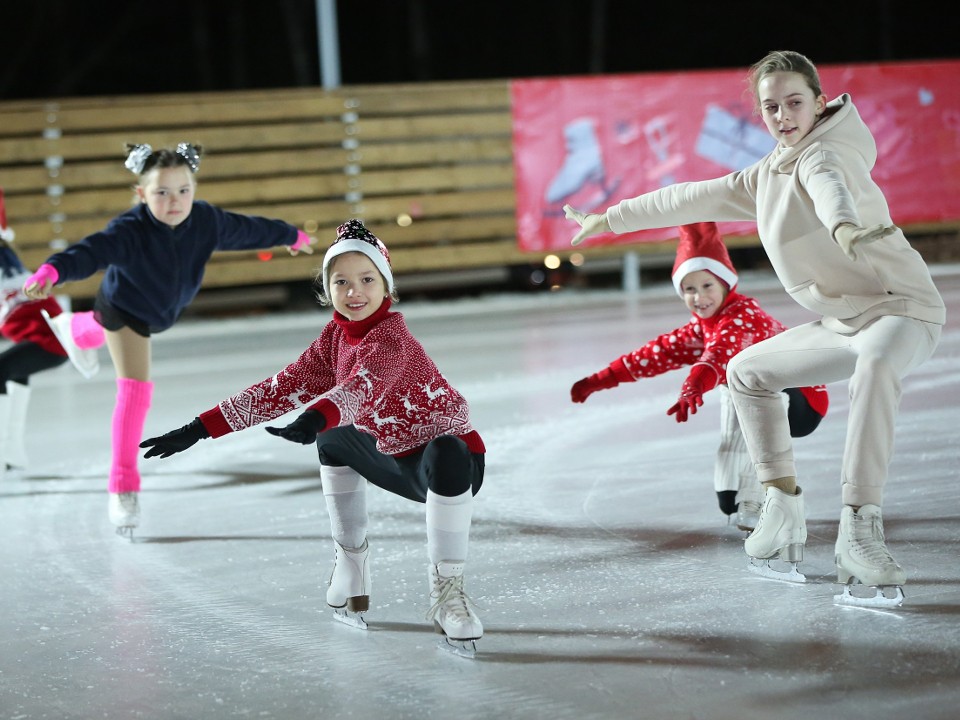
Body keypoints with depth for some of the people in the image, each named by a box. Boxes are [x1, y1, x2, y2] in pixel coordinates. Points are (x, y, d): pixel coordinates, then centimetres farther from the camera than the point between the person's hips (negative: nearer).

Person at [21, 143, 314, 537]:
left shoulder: (206, 220, -28)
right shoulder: (130, 230, -43)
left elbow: (247, 229, -10)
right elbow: (92, 250, -60)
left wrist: (291, 235, 7)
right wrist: (51, 271, -80)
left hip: (163, 309, 7)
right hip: (124, 309, -7)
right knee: (136, 387, -21)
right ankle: (123, 485, -11)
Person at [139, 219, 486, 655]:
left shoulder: (391, 337, -23)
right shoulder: (335, 336, 2)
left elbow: (362, 386, -42)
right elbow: (286, 386, 0)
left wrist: (312, 420, -62)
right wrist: (201, 428, -5)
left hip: (451, 460, -9)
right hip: (396, 458, 9)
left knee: (444, 455, -40)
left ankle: (447, 591, -27)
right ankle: (350, 562, 22)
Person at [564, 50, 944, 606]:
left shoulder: (824, 155, -18)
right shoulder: (767, 176, 10)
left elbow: (829, 189, -44)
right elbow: (695, 199, 21)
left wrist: (843, 227, -67)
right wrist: (611, 218, 28)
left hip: (901, 309, -10)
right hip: (842, 323, 10)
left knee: (875, 365, -42)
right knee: (747, 371, 19)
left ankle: (860, 529, -43)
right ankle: (784, 508, 17)